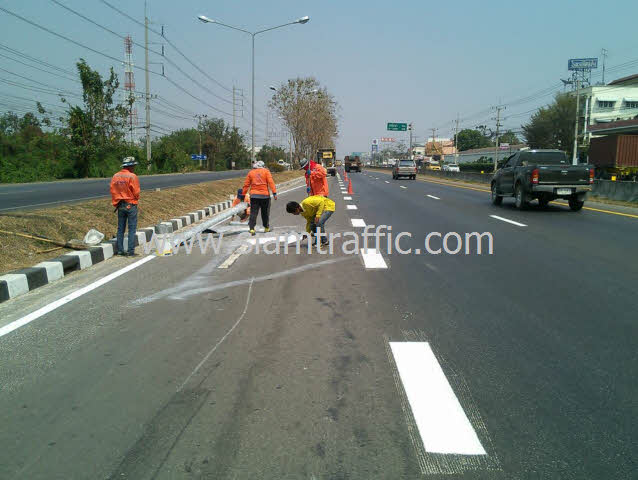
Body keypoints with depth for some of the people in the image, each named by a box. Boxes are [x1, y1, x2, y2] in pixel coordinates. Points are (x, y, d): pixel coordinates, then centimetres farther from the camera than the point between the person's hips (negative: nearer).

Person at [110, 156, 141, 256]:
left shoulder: (115, 176, 6)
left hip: (120, 206, 6)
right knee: (132, 229, -1)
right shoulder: (132, 176, -13)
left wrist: (115, 203, 14)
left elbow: (112, 191, 7)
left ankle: (120, 250, 16)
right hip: (131, 205, -6)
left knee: (120, 229, 12)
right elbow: (136, 192, -12)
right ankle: (131, 251, -1)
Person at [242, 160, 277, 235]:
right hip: (265, 195, -1)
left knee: (253, 213, 1)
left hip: (254, 195, 1)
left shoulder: (250, 172, 9)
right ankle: (266, 227, 22)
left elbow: (246, 185, 8)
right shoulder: (266, 171, 3)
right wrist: (274, 193, -9)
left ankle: (251, 228, -9)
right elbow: (270, 182, -6)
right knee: (265, 212, 12)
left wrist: (243, 195, 14)